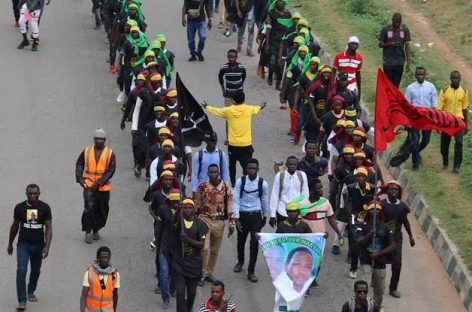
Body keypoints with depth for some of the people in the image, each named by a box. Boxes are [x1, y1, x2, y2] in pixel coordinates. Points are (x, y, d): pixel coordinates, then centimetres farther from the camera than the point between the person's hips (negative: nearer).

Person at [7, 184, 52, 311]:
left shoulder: (45, 208, -6)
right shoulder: (19, 208, -4)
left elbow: (48, 228, -7)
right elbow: (15, 226, 8)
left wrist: (47, 246, -16)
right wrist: (10, 244, 15)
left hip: (38, 245, 1)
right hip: (23, 244, -1)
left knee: (36, 270, 18)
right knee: (21, 271, -15)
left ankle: (31, 292, 44)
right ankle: (22, 301, -15)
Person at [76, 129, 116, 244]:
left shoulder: (110, 153, -4)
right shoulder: (87, 151, 1)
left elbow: (111, 170, -8)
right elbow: (79, 164, 13)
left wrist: (99, 183, -15)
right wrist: (79, 178, 0)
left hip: (103, 187, 1)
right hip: (88, 185, -1)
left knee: (102, 210, 10)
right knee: (89, 208, -13)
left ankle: (96, 230, 28)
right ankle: (88, 231, -4)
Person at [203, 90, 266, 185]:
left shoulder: (228, 110, -8)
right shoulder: (249, 109, -6)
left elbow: (215, 110, 11)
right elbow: (256, 109, 20)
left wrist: (206, 107, 33)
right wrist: (261, 107, 45)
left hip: (233, 145, 1)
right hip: (246, 145, -1)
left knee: (232, 164, 22)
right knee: (246, 166, 0)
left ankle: (233, 184, 27)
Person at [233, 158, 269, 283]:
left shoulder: (263, 183, -8)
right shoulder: (240, 181, -10)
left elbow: (265, 201, 6)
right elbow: (235, 199, -9)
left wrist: (265, 216, 16)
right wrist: (236, 218, -13)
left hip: (256, 215, -1)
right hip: (242, 215, 1)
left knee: (254, 243, -7)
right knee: (241, 240, 18)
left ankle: (251, 272, 1)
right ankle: (240, 261, 46)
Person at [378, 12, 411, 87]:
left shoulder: (405, 30, 1)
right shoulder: (386, 30, -4)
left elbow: (407, 46, 3)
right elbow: (380, 44, 1)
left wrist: (408, 62, -2)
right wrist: (390, 44, -19)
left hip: (400, 62, 2)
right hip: (388, 62, -2)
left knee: (396, 85, 6)